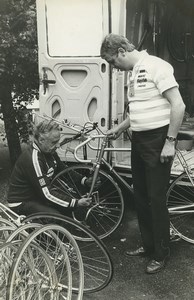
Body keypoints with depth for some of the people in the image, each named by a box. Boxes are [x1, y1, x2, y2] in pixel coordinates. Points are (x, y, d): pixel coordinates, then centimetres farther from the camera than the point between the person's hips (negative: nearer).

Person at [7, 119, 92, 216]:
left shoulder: (48, 151, -3)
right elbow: (47, 194, -30)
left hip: (38, 195, 9)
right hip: (21, 203, -9)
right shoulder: (33, 158, -30)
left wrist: (84, 180, -3)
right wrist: (76, 203, -29)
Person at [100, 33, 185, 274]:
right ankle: (148, 245, 30)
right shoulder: (133, 72, 13)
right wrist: (120, 128, 17)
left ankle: (161, 254, 14)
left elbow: (178, 106, -18)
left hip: (157, 141, -9)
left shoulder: (156, 66, -14)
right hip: (139, 140, 9)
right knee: (140, 196, 14)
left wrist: (170, 141, -18)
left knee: (156, 198, -1)